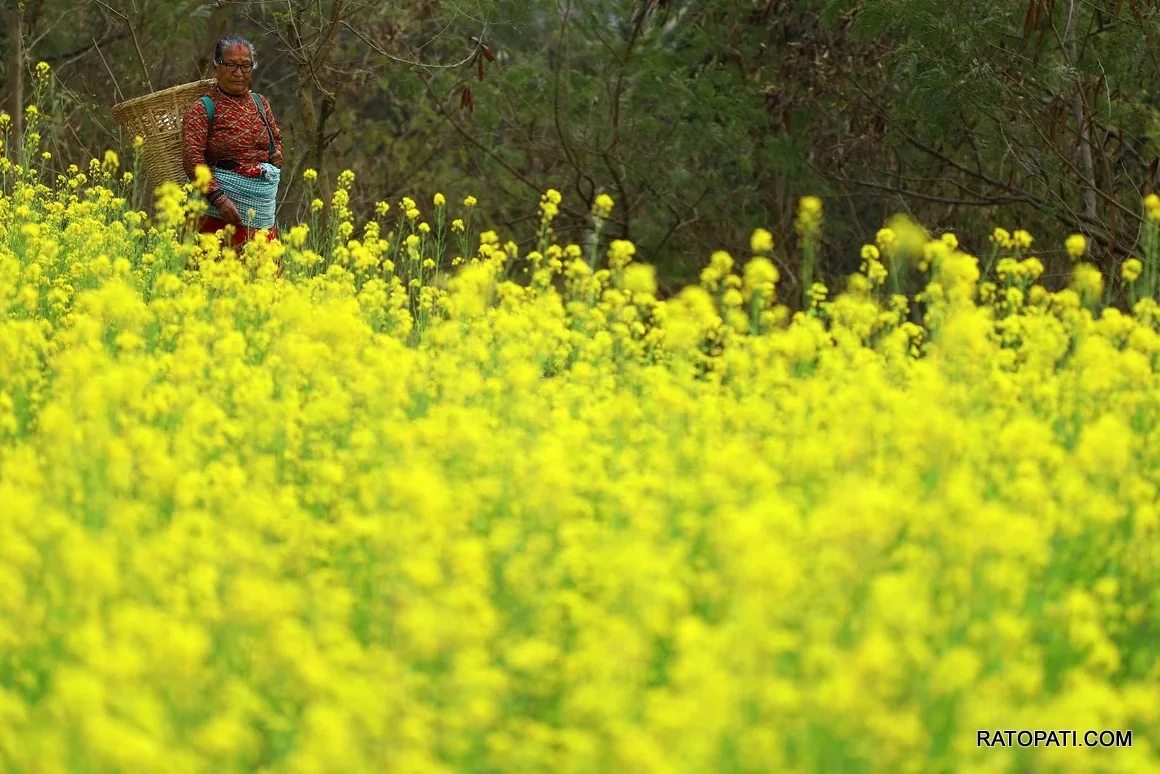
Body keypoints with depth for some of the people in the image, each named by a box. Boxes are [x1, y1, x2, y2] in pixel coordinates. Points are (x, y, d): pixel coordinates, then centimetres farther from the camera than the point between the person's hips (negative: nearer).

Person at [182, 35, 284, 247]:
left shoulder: (260, 104, 14)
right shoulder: (202, 110, -4)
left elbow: (276, 138, 33)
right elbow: (193, 159, -14)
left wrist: (277, 155, 10)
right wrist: (218, 198, -24)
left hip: (262, 205, 6)